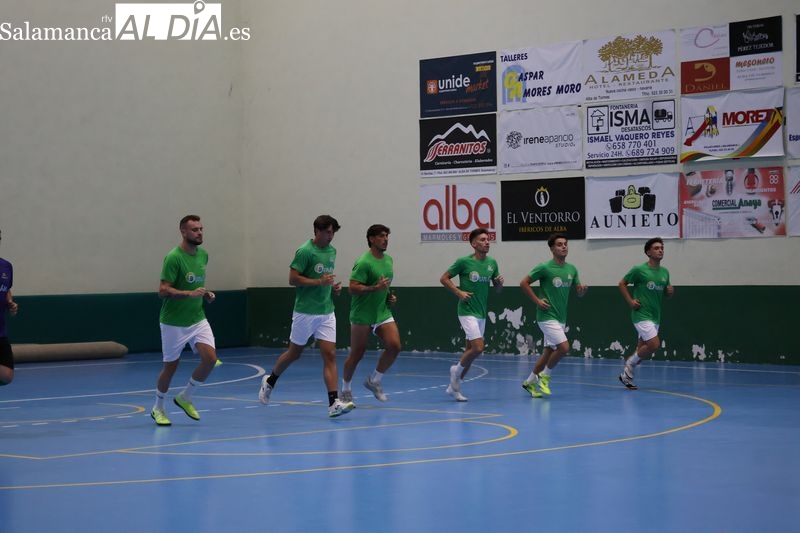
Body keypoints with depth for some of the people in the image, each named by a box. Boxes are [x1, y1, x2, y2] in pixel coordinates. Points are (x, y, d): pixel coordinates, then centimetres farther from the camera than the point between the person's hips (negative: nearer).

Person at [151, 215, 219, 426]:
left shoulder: (203, 255, 5)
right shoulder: (174, 257, -18)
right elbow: (163, 291, -22)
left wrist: (206, 294, 3)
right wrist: (190, 294, -32)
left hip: (198, 319, 6)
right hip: (174, 322, -6)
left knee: (210, 357, -11)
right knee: (171, 366, 4)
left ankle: (185, 397, 11)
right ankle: (158, 408, 27)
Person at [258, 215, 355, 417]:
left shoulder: (332, 251, 10)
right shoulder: (305, 251, -12)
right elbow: (293, 279, -15)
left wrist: (334, 286, 6)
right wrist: (319, 282, -21)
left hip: (327, 312, 6)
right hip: (305, 312, -6)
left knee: (330, 355, -6)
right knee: (294, 353, 10)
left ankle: (334, 403, -11)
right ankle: (269, 382, 36)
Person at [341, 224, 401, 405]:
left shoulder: (388, 259, 10)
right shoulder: (363, 263, -16)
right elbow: (353, 288, -22)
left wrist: (390, 295, 9)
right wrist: (376, 288, -30)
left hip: (383, 313, 6)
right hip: (362, 316, -6)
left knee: (394, 346, -12)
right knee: (357, 355, 4)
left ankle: (374, 380, 8)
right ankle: (346, 388, 26)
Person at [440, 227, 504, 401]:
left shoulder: (492, 263, 6)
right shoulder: (464, 261, -10)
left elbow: (498, 289, 14)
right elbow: (444, 278, -3)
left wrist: (500, 282, -8)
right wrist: (459, 292, -14)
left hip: (482, 313, 6)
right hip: (467, 311, -6)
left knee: (470, 350, 9)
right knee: (478, 348, -17)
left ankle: (454, 386, 20)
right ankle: (457, 370, 9)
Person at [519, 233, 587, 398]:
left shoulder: (572, 269, 6)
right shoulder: (544, 267, -12)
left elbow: (578, 292, 12)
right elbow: (524, 283, -7)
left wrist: (583, 289, -11)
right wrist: (537, 301, -12)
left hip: (561, 318, 7)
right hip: (547, 316, -7)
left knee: (548, 352, 10)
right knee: (564, 347, -18)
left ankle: (530, 382, 26)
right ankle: (545, 375, 3)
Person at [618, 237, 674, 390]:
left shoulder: (664, 272, 9)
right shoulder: (639, 270, -9)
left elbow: (667, 294, 20)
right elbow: (622, 283, 0)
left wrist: (670, 291, -3)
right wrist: (630, 301, -9)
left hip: (655, 316, 7)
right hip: (641, 314, -7)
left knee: (642, 348, 9)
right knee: (654, 344, -18)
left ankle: (626, 374, 23)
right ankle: (630, 366, 2)